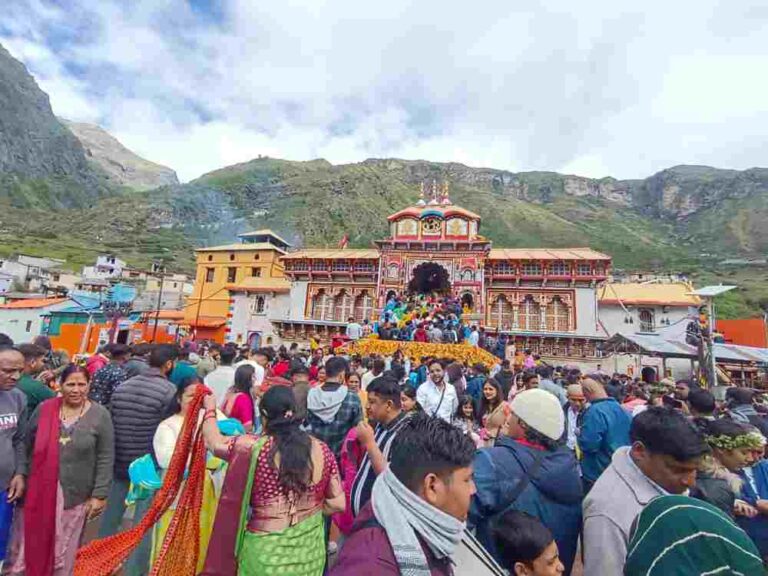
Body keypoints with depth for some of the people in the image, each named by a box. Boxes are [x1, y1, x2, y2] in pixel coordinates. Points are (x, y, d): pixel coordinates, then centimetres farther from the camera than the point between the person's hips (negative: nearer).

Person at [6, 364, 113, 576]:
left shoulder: (100, 415, -10)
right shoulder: (44, 409, -3)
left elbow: (105, 459, -8)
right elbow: (27, 445, 7)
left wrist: (99, 495, -10)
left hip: (75, 495, -1)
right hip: (38, 492, 2)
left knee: (64, 552, 15)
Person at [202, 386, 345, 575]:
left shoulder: (253, 448, -17)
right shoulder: (322, 450, -9)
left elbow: (214, 442, 0)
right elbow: (338, 504, -3)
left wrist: (210, 409, 16)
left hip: (266, 553, -2)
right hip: (310, 551, 3)